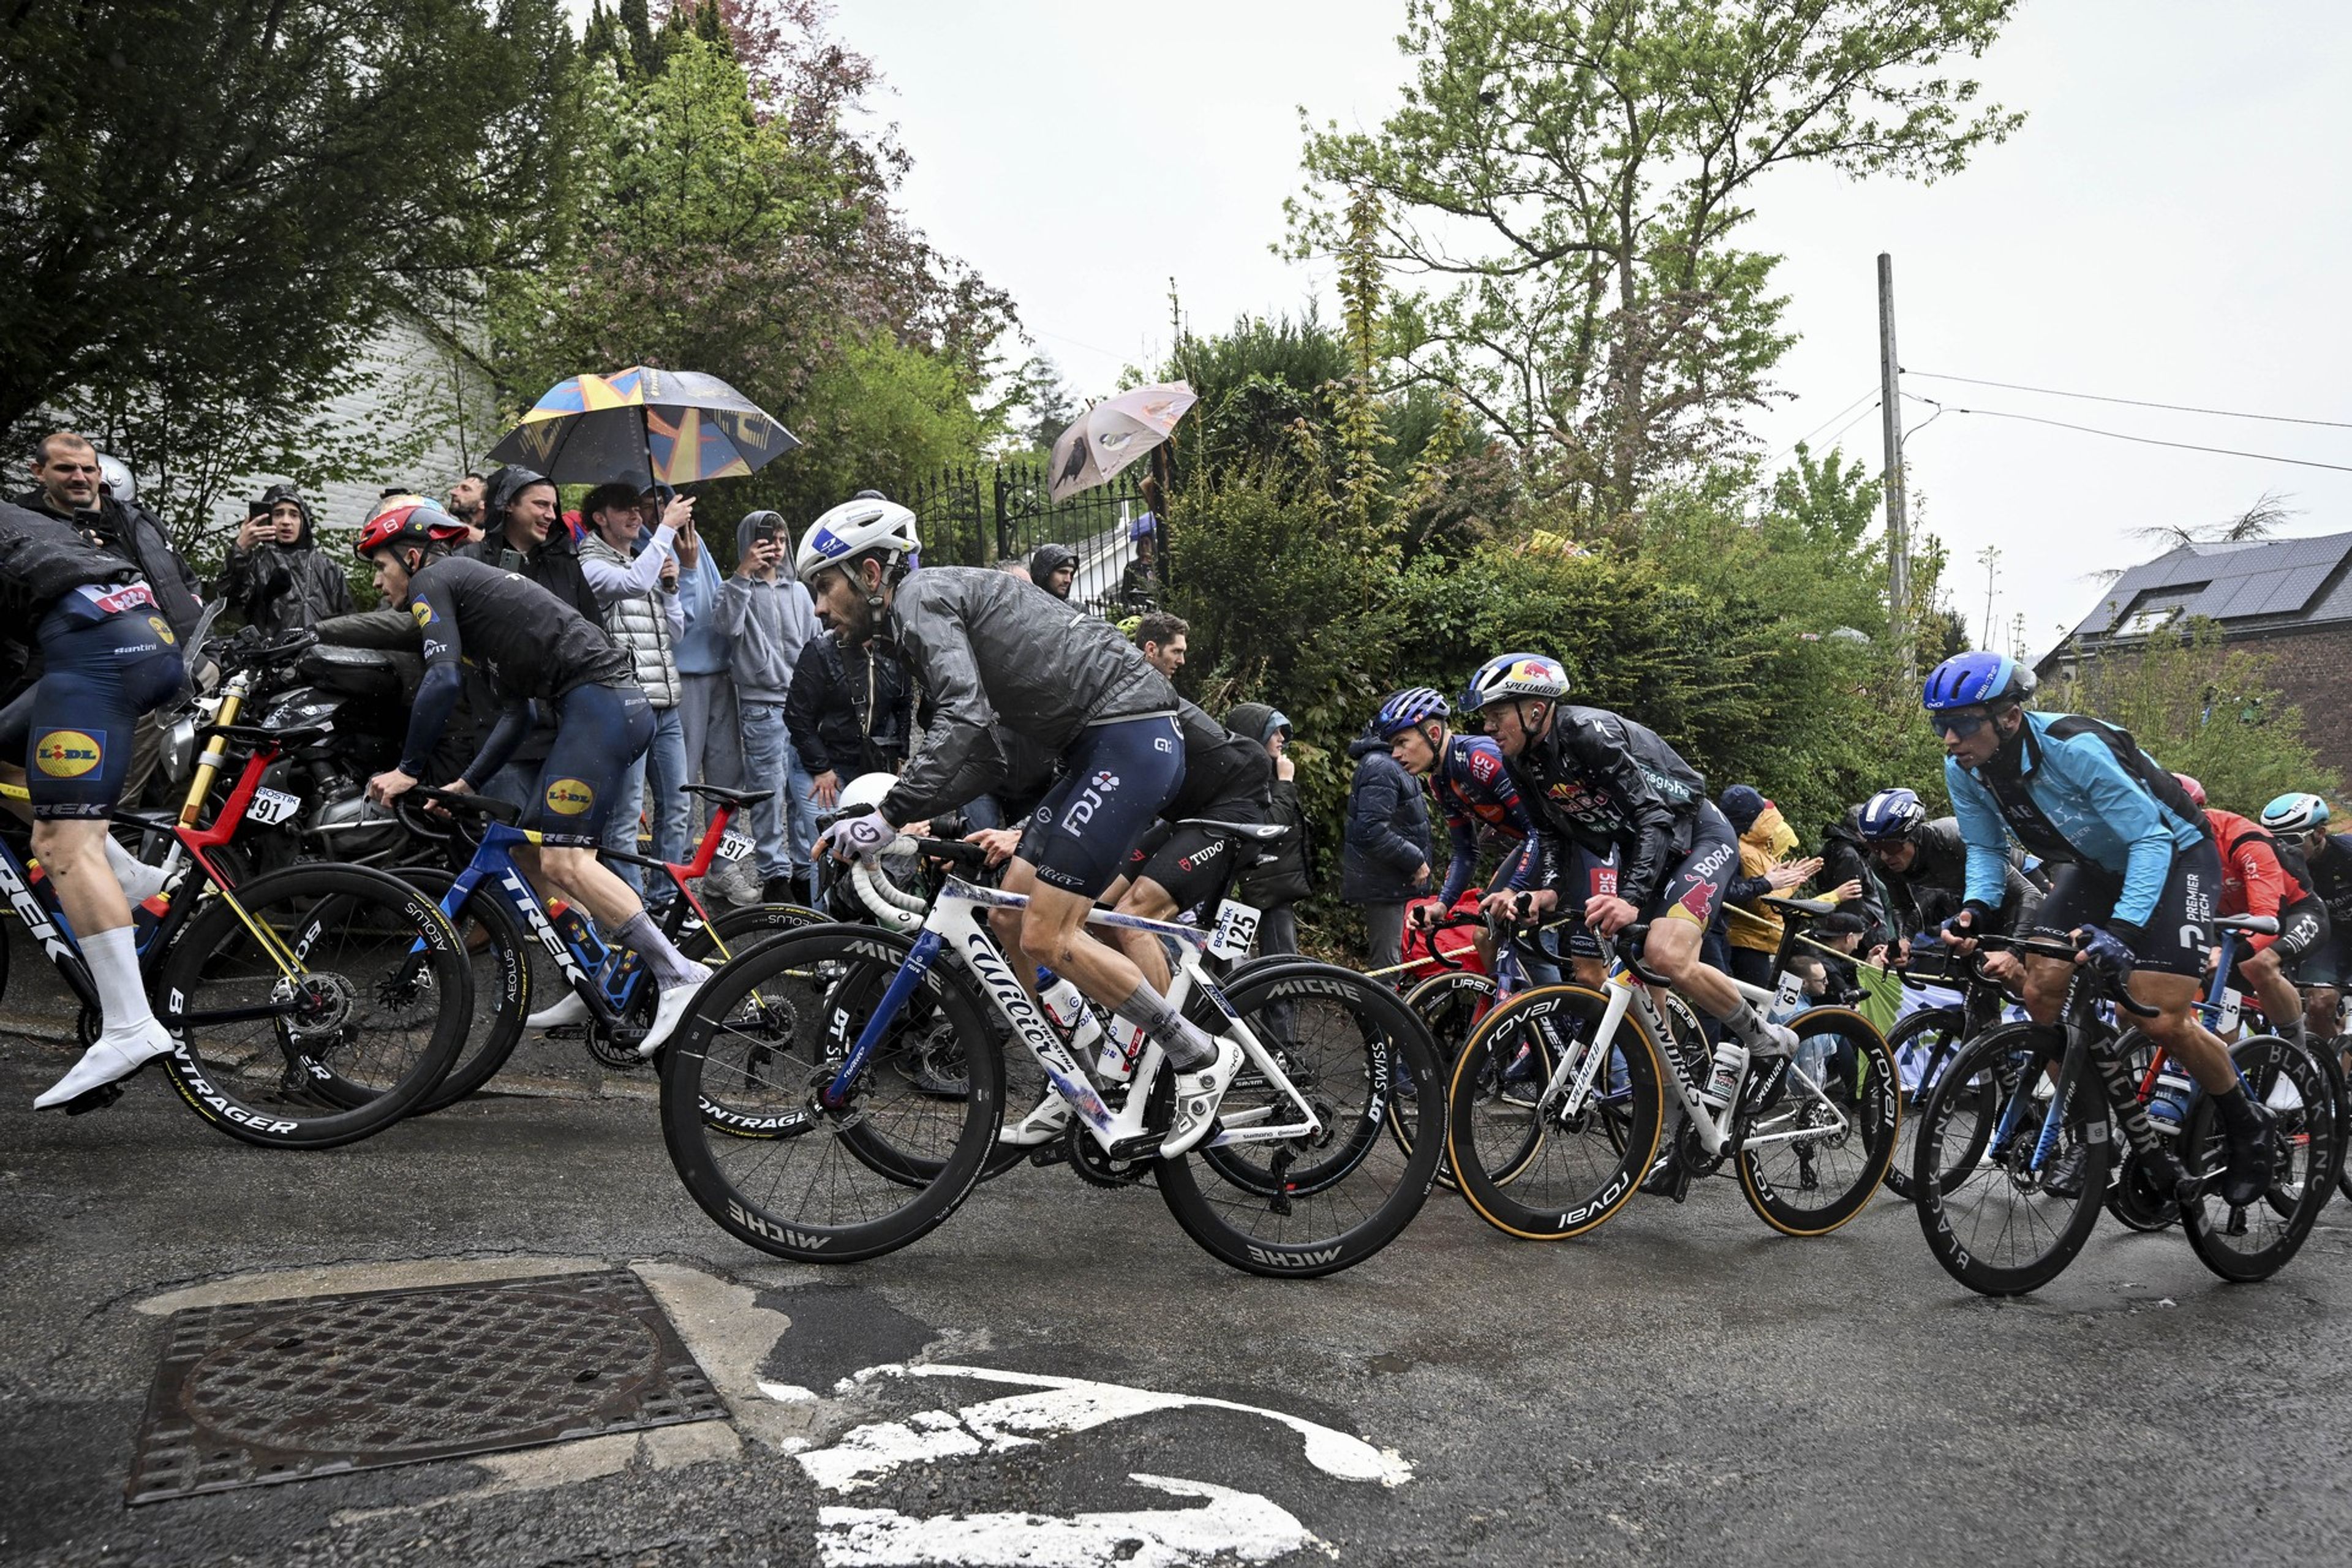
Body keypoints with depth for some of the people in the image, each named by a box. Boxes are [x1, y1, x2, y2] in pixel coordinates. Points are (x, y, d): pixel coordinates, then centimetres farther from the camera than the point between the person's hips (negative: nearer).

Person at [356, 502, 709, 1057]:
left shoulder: (432, 581, 2)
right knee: (527, 851, 12)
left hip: (598, 700, -10)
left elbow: (442, 682, -14)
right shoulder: (472, 586, 29)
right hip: (617, 705, 10)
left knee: (564, 859, -16)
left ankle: (681, 975, -18)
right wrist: (465, 785, 17)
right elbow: (515, 715, 23)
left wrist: (408, 771, -5)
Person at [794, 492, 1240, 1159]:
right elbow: (979, 756, 21)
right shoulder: (929, 616, 22)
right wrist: (918, 820, 9)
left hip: (1133, 739, -10)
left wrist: (889, 817, -24)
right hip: (1101, 749, 11)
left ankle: (1200, 1057, 1)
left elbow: (964, 719, -25)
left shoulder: (921, 598, -8)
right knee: (1009, 919, 11)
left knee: (1046, 937, -11)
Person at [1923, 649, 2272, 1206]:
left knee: (2160, 1021, -14)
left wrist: (2123, 928, -43)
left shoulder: (2076, 748, -36)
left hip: (2171, 852, -6)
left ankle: (2246, 1127, 14)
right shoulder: (1963, 771, -16)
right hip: (2095, 865, 6)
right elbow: (1987, 849, -3)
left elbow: (2150, 840, -31)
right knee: (2042, 992, -10)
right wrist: (1975, 909, -23)